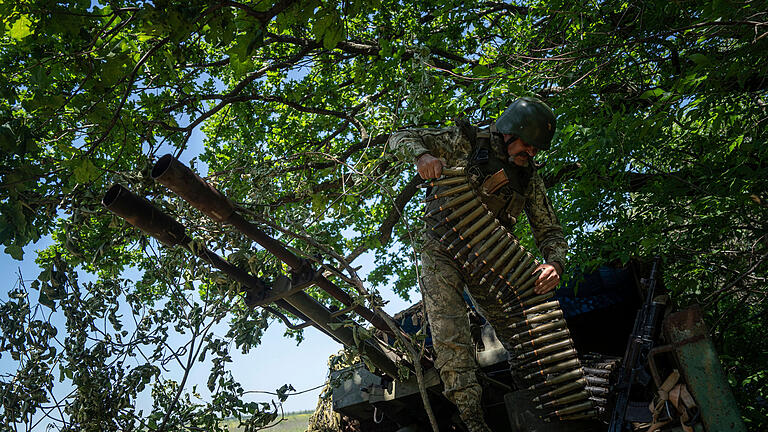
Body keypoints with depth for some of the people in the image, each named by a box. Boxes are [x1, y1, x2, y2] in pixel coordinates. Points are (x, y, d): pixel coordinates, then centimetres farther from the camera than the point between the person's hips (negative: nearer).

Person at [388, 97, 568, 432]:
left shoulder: (529, 177, 4)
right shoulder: (465, 141, -6)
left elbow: (549, 229, 5)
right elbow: (400, 139, -6)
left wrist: (555, 263, -18)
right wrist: (422, 154, -31)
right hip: (443, 250, -3)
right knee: (452, 340, -15)